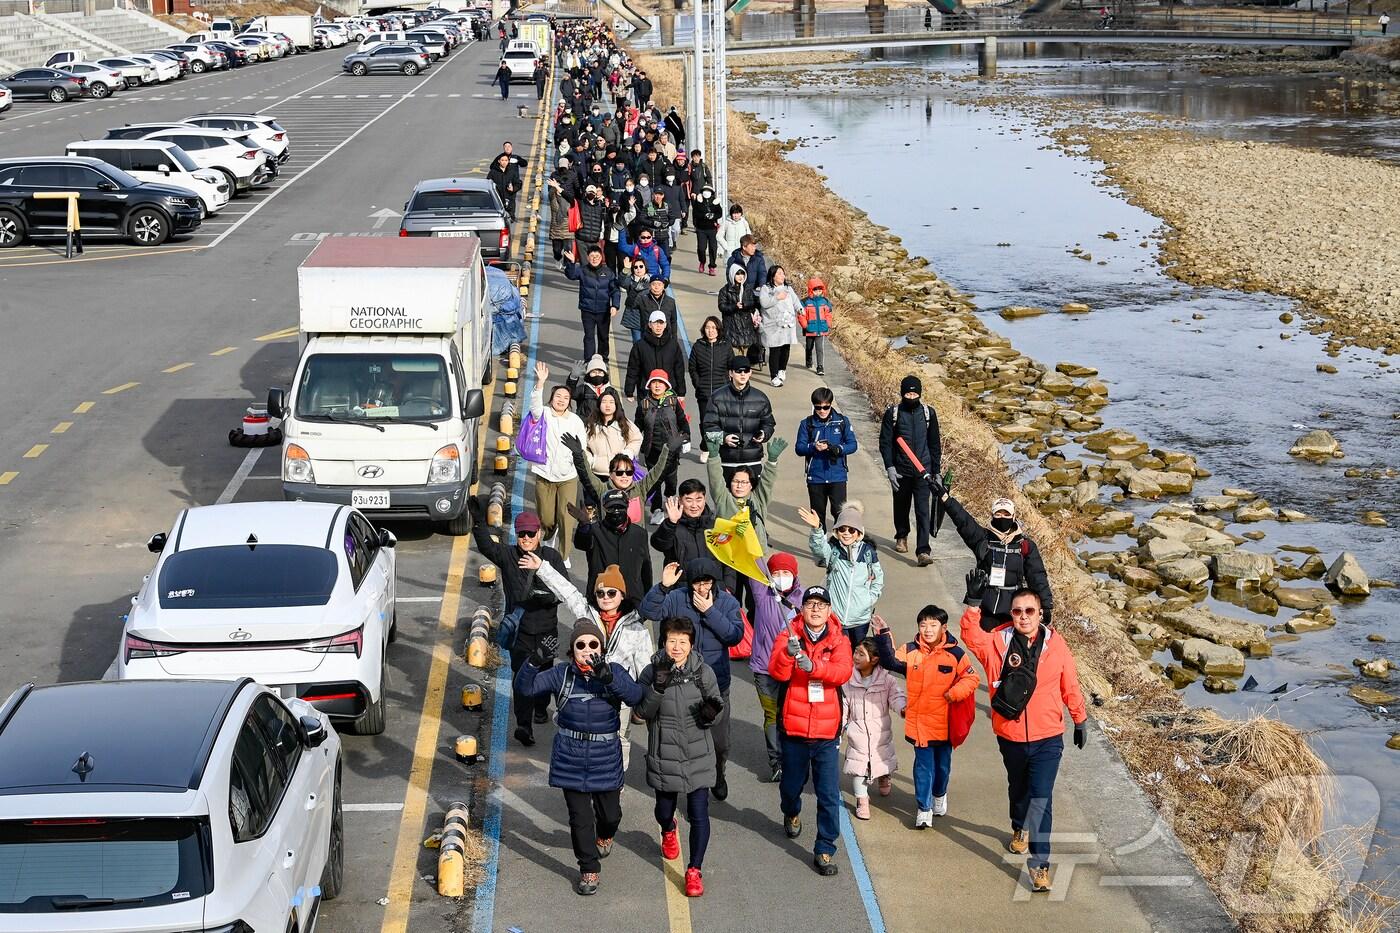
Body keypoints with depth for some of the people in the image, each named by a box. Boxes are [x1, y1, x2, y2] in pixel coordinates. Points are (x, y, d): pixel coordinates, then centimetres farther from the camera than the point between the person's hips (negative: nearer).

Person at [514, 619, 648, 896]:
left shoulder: (614, 671, -7)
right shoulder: (562, 675, -5)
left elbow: (636, 697, -23)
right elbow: (525, 687, -11)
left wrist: (609, 678, -38)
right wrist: (535, 663, -29)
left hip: (606, 756, 0)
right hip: (571, 756, 0)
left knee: (610, 812, 13)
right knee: (579, 816, 3)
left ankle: (605, 836, 50)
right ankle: (589, 870, 21)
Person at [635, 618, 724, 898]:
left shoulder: (704, 672, -6)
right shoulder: (652, 672, -9)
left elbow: (717, 705, 6)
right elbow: (642, 711, -17)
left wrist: (711, 712, -17)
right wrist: (659, 685, -32)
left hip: (698, 756, 0)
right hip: (664, 756, 1)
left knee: (699, 814, -5)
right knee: (664, 808, 20)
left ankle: (694, 870, 6)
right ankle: (668, 831, 57)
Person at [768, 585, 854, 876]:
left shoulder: (838, 642, 0)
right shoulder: (788, 637, -2)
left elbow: (842, 672, -19)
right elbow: (777, 672, -17)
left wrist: (812, 665, -36)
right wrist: (789, 653, -38)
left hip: (827, 731, 0)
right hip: (794, 728, 0)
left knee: (829, 794, -3)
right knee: (792, 783, 19)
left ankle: (824, 851, 6)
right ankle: (791, 814, 52)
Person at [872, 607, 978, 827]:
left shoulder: (955, 653, -8)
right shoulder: (910, 651, -4)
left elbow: (971, 678, -4)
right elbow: (890, 661, -12)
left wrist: (955, 693, -19)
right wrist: (883, 636, -21)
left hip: (945, 723, 0)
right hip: (919, 722, 0)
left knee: (943, 764, 18)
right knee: (923, 766, 4)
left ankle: (939, 795, 43)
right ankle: (924, 808, 12)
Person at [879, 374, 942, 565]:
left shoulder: (928, 413, 3)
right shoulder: (892, 413, -1)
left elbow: (935, 444, 10)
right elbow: (885, 442, 0)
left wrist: (936, 471, 8)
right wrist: (890, 467, -8)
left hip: (923, 471, 0)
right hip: (901, 471, 0)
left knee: (923, 511, -8)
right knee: (901, 506, 16)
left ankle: (923, 551, -13)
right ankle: (902, 537, 41)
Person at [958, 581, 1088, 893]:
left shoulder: (1055, 644, -8)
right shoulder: (998, 642, -10)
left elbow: (1070, 686, 3)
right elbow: (971, 637, -31)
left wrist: (1081, 719, 12)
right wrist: (973, 603, -45)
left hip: (1048, 739, -2)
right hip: (1010, 738, 2)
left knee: (1041, 798, -9)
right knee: (1018, 789, 25)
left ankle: (1039, 862, -5)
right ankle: (1020, 829, 53)